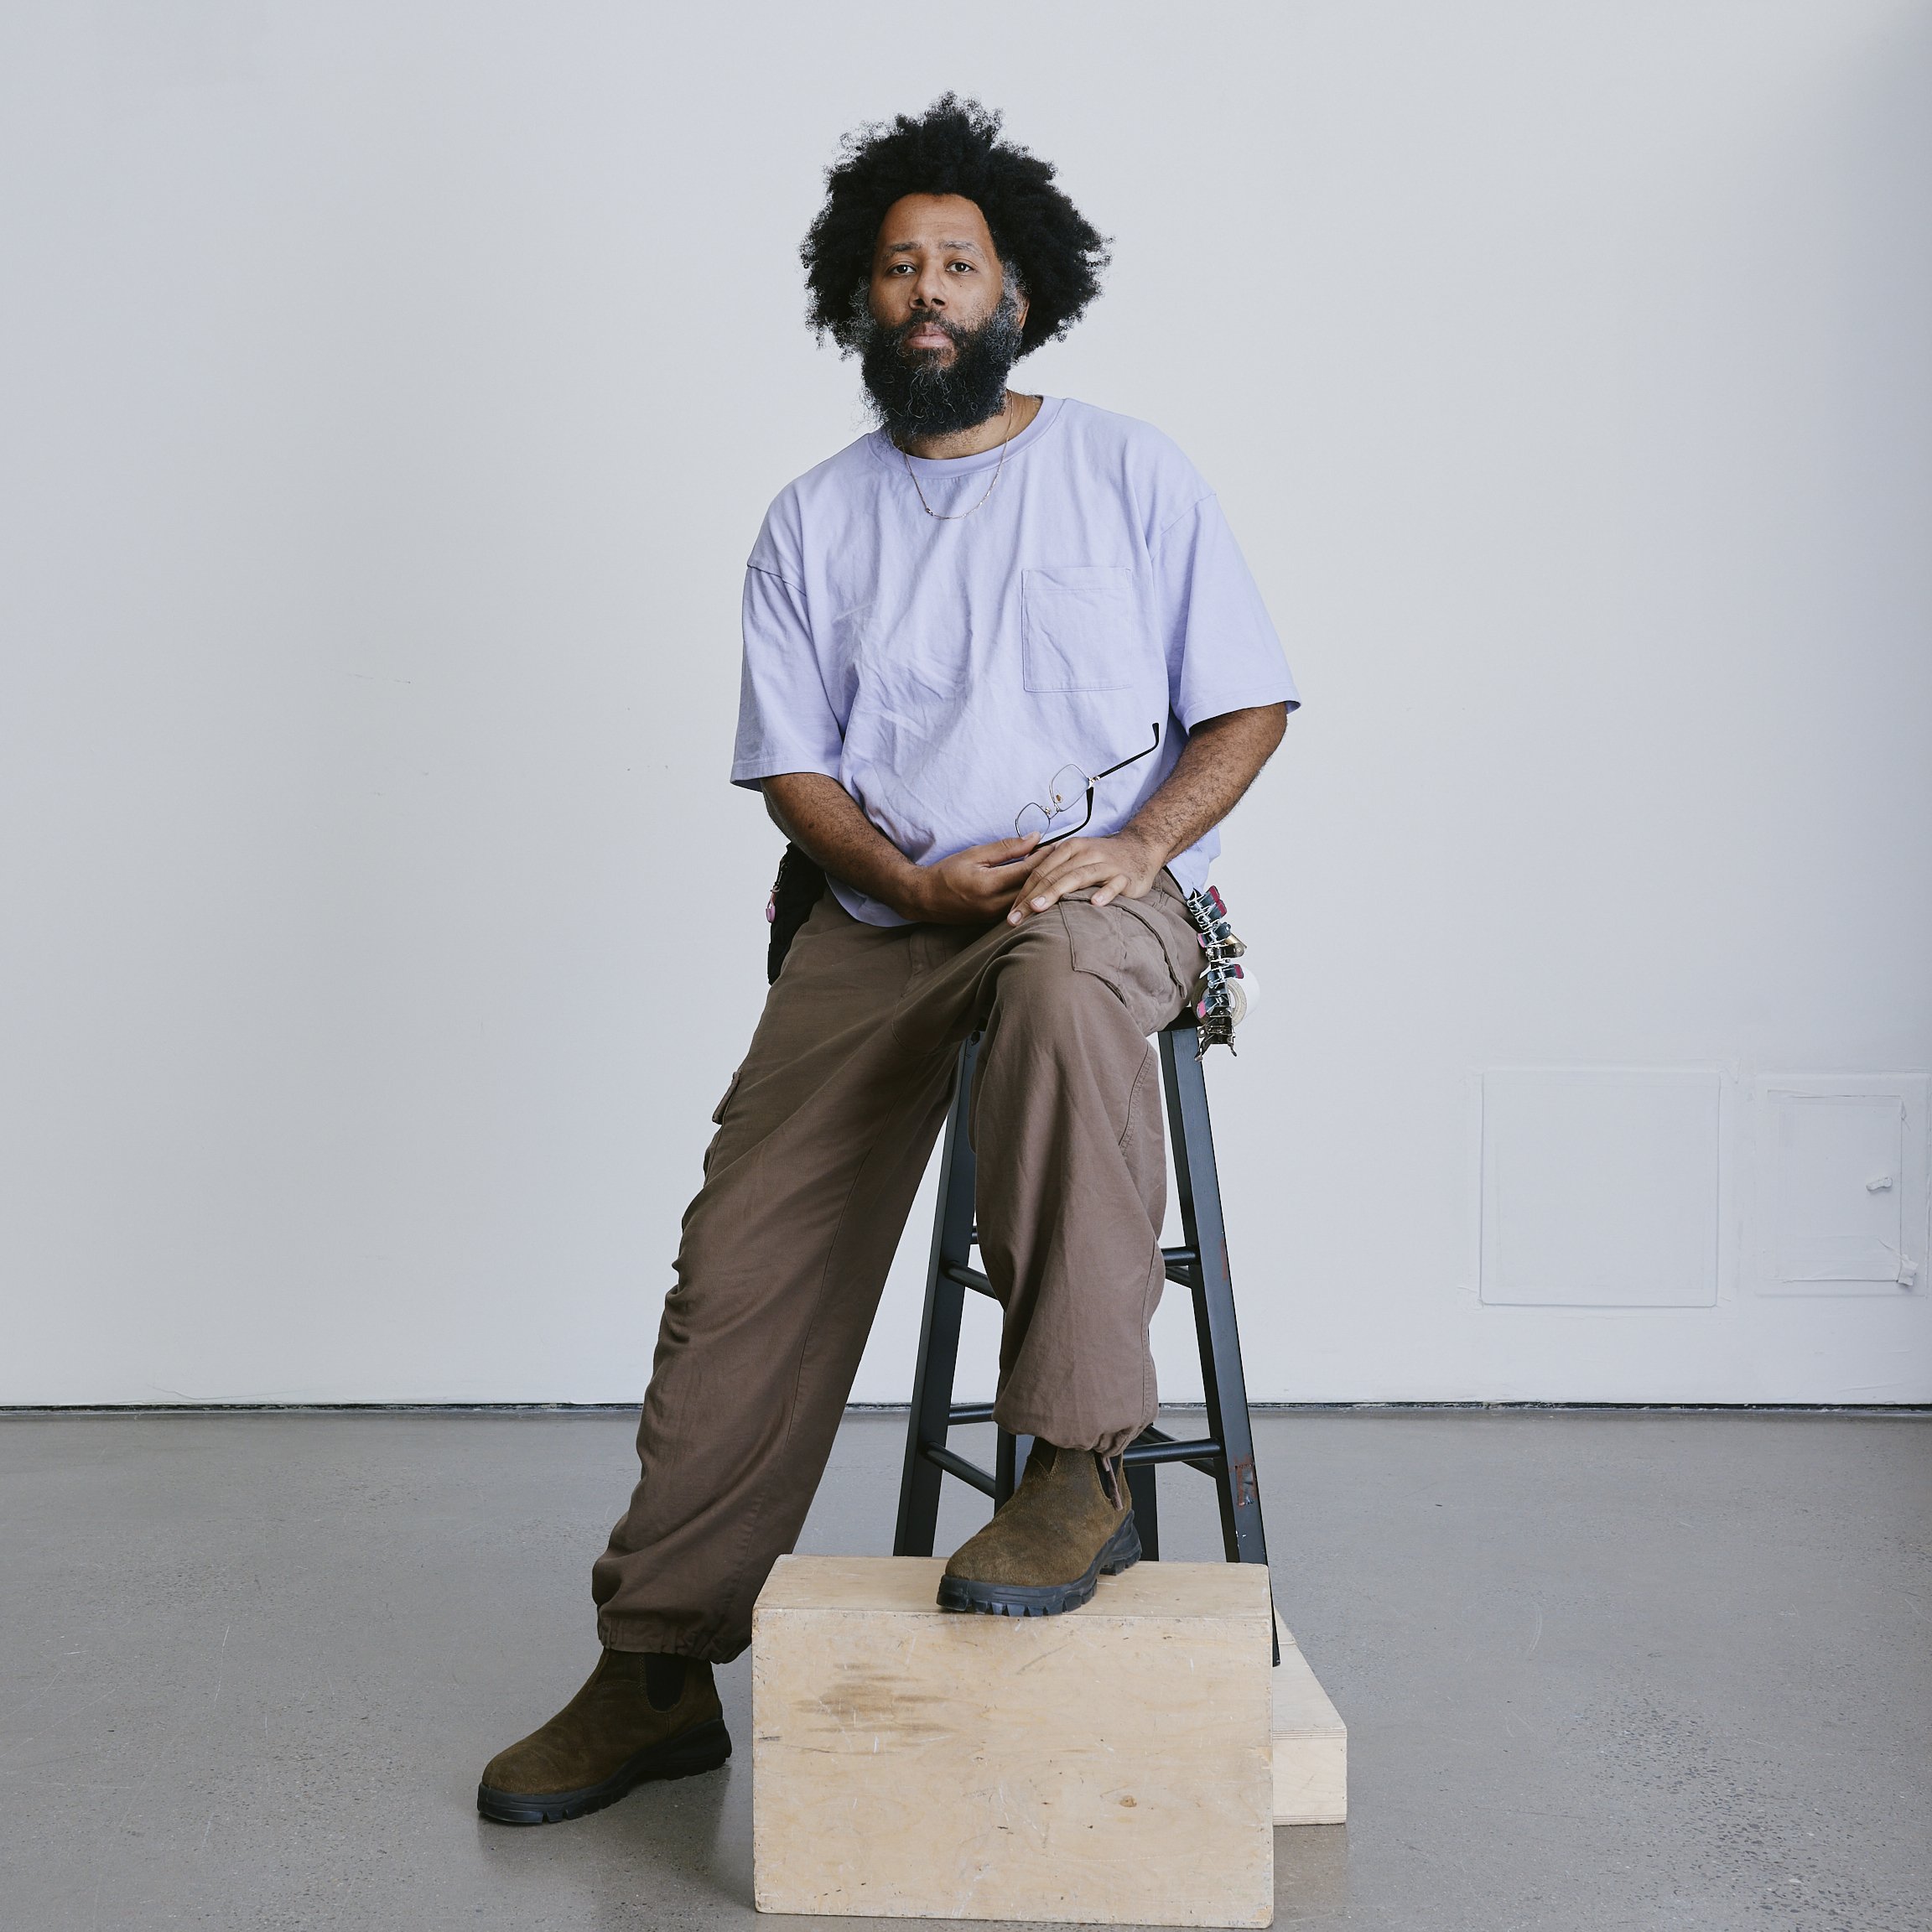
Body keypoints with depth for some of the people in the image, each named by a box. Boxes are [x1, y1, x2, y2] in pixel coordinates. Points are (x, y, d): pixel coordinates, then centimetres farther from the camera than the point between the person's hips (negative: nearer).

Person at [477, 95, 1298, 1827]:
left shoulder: (1128, 472, 8)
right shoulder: (814, 524, 15)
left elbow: (1245, 708, 4)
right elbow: (795, 769, 9)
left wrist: (1139, 842, -15)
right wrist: (912, 880, -11)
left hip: (1108, 890, -3)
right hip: (886, 913, 3)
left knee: (1066, 980, -41)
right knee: (741, 1260, -10)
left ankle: (1081, 1474, -32)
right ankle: (661, 1669, 3)